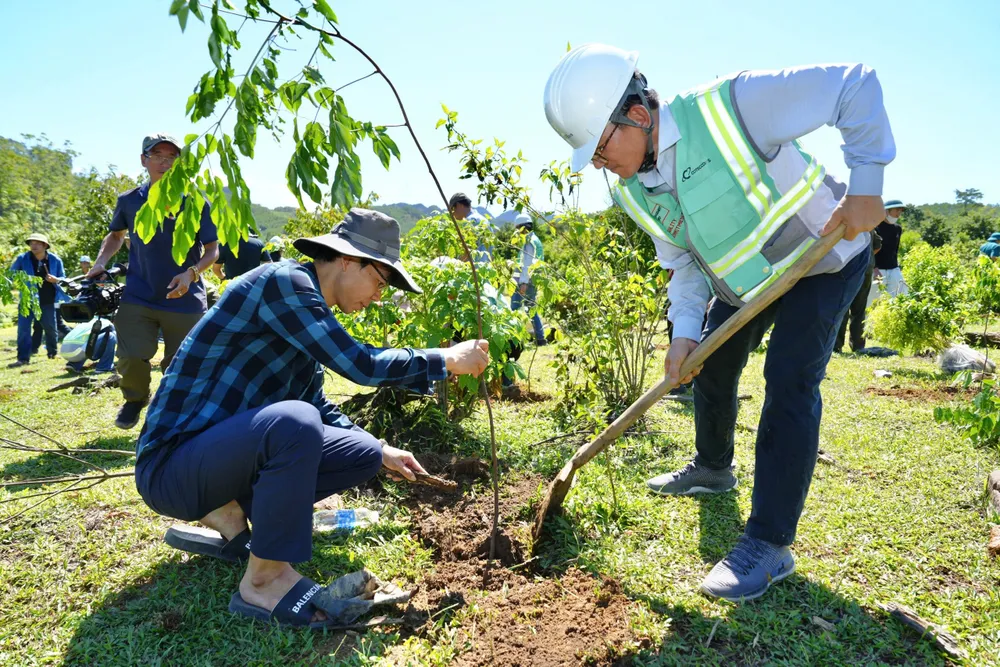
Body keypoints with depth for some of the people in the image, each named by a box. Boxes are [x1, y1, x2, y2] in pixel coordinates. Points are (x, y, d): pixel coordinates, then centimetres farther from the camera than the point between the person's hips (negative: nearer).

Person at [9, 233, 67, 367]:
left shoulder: (55, 260, -1)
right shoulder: (22, 259, -3)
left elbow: (63, 279, 7)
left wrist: (55, 280, -15)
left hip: (48, 301, 1)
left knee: (50, 328, 13)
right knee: (23, 329, -6)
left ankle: (52, 353, 31)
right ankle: (23, 358, -4)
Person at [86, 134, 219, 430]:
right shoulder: (129, 201, 3)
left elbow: (213, 250, -3)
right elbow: (116, 235, 22)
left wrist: (192, 273, -22)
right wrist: (100, 263, 5)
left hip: (185, 300, -1)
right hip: (138, 297, 2)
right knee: (131, 357, -10)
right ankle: (135, 399, 23)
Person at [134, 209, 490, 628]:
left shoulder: (307, 305, 10)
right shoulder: (283, 282, -17)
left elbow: (318, 406, 22)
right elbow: (360, 365, -25)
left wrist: (380, 451, 19)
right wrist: (447, 360, -13)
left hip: (232, 449, 9)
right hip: (171, 465, -9)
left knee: (364, 454, 3)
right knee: (294, 422, -37)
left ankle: (231, 513, 8)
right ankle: (264, 581, -18)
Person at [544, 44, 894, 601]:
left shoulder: (731, 106, -32)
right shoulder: (634, 192, -10)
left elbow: (854, 85, -26)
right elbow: (683, 264, -1)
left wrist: (865, 184, -31)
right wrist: (684, 332, -14)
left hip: (823, 255, -7)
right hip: (744, 278, 7)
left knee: (790, 382, -17)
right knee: (711, 366, 15)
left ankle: (771, 544, -10)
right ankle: (713, 469, 42)